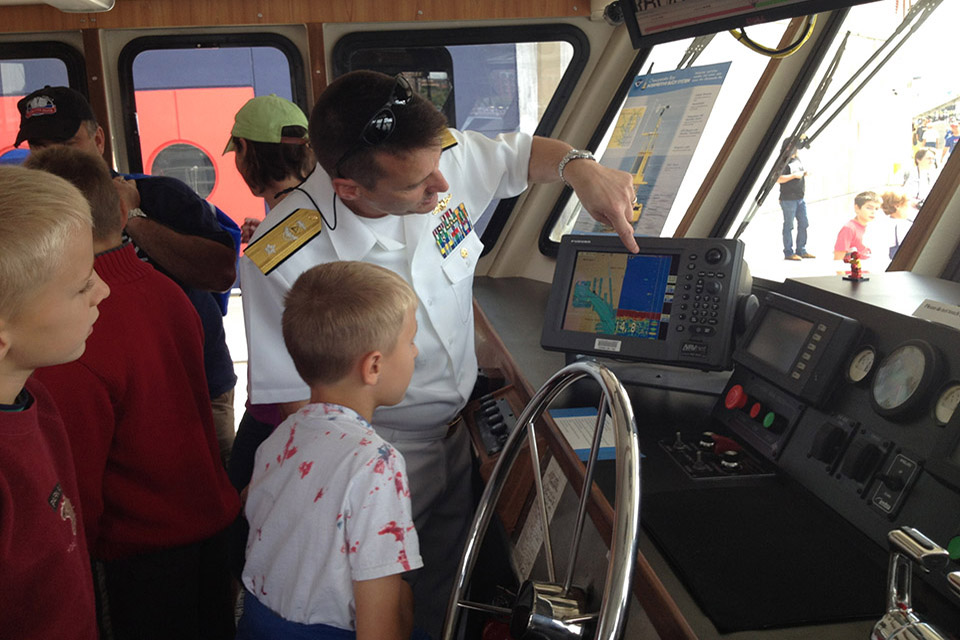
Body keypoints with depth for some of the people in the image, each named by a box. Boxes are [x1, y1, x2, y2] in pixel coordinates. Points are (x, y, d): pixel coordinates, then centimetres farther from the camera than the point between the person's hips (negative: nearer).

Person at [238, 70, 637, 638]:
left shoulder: (441, 157, -17)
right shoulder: (286, 263, -30)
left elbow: (518, 154, 4)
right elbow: (287, 401, -19)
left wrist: (581, 167, -16)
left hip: (458, 439, 5)